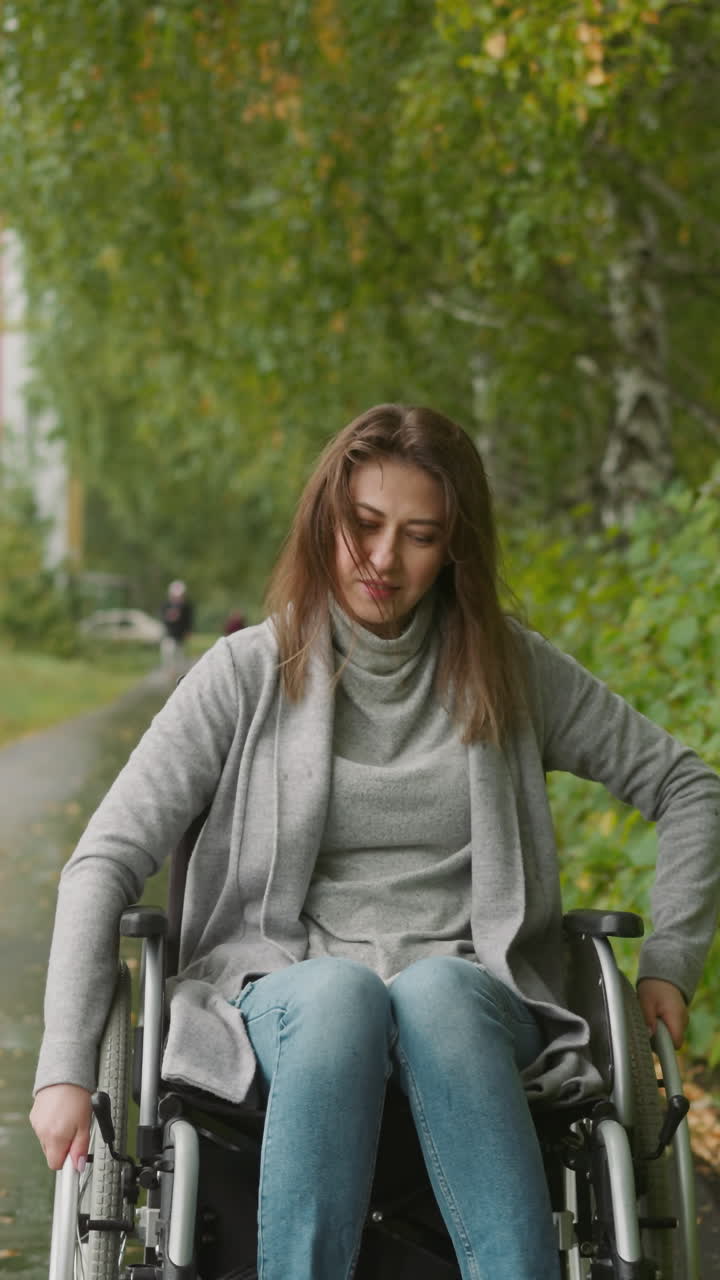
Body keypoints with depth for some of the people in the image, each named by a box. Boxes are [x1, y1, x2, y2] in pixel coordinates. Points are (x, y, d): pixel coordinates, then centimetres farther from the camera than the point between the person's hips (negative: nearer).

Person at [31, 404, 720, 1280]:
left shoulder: (509, 671, 11)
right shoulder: (249, 673, 5)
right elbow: (106, 861, 0)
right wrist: (66, 1067, -10)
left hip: (467, 1004, 1)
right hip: (286, 1001, -1)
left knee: (436, 990, -37)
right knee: (340, 991, -38)